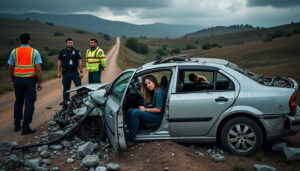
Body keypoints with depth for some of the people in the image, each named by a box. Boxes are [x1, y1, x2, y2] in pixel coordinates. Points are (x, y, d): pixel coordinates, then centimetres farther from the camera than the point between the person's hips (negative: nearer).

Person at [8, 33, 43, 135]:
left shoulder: (14, 52, 4)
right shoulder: (34, 52, -5)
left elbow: (10, 68, 5)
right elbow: (38, 69, -11)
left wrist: (13, 80, 17)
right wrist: (39, 83, -4)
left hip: (17, 80, 4)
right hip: (29, 80, -4)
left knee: (18, 102, 17)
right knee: (29, 103, 1)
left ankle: (17, 125, 24)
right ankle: (25, 127, 0)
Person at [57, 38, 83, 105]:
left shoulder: (76, 51, 0)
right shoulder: (62, 51, 4)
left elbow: (80, 61, 0)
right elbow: (59, 62, 7)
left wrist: (81, 72, -6)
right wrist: (58, 72, 2)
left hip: (75, 72, -1)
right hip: (66, 72, 1)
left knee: (79, 86, -7)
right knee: (66, 87, 8)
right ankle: (66, 100, 20)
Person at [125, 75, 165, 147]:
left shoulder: (159, 92, -15)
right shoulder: (153, 92, 15)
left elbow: (158, 109, -19)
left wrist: (145, 109, -12)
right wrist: (143, 108, -1)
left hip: (157, 117, -10)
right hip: (153, 114, 10)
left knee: (135, 113, -26)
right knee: (130, 111, -5)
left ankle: (131, 141, -25)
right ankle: (127, 133, -14)